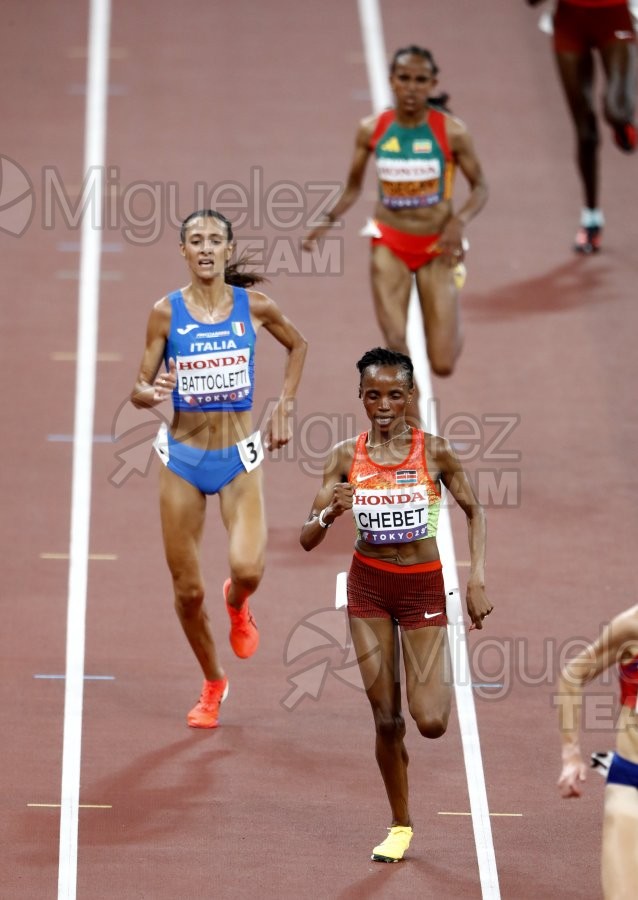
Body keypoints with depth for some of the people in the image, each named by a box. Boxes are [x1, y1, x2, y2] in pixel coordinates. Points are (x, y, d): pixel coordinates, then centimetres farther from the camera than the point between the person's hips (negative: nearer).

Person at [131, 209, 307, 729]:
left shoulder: (254, 307, -4)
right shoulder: (166, 312, -6)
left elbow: (298, 346, 17)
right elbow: (139, 390, -1)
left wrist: (284, 408, 8)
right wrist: (151, 393, -24)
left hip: (240, 455, 0)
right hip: (183, 455, 0)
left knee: (247, 567, -22)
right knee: (188, 590, 4)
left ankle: (238, 607, 17)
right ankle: (212, 685, 28)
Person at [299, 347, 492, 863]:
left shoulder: (434, 451, -10)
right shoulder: (346, 457, -6)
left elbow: (474, 511, 3)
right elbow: (308, 540, -6)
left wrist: (478, 578, -7)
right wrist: (330, 514, -28)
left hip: (423, 587, -2)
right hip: (368, 587, 2)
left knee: (431, 723, -11)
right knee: (386, 720, 3)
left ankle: (442, 680, 25)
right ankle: (400, 827, 21)